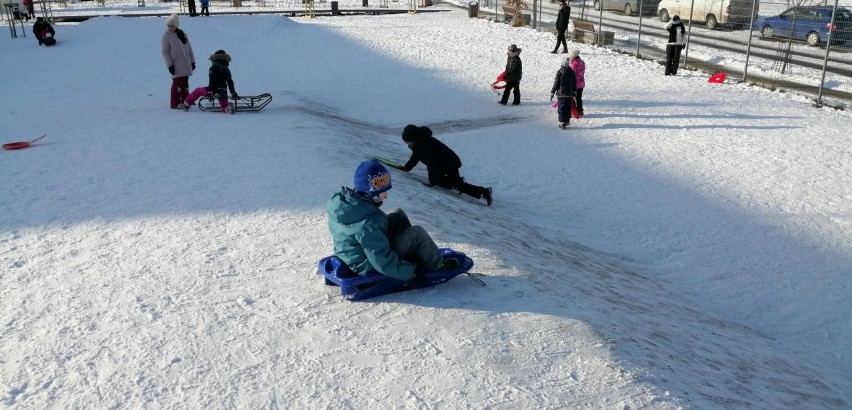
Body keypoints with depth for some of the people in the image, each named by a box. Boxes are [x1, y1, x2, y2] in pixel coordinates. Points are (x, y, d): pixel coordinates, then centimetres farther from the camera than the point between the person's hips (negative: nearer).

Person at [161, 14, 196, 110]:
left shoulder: (183, 34, 8)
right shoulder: (166, 36, -5)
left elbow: (189, 48, 13)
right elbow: (165, 51, -6)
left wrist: (192, 61, 11)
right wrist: (169, 65, -12)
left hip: (186, 64, 5)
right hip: (176, 65, -5)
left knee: (185, 83, 12)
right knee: (177, 83, -5)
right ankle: (174, 103, 1)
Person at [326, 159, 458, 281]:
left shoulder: (341, 199, -11)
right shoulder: (368, 224, -37)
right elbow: (385, 264, -30)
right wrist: (414, 271, -14)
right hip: (370, 268, -9)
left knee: (398, 215, 12)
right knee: (418, 234, -10)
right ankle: (438, 267, 15)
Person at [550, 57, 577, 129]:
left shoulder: (560, 72, -11)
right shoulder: (572, 72, 3)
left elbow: (556, 83, -9)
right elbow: (574, 83, 10)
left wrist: (552, 92, -2)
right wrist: (573, 93, 20)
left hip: (561, 94, -4)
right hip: (569, 94, 4)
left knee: (561, 108, -3)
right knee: (568, 108, 16)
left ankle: (562, 123, -8)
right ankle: (567, 120, 26)